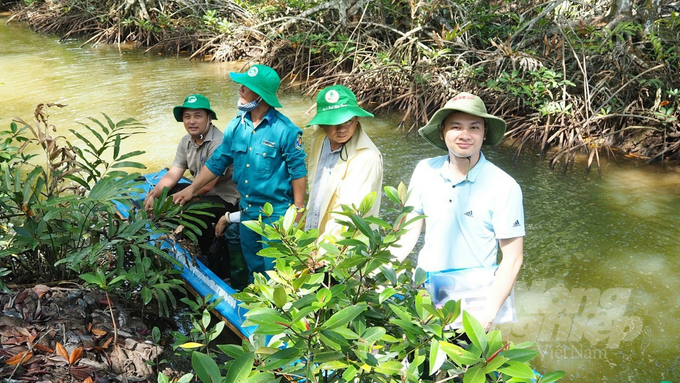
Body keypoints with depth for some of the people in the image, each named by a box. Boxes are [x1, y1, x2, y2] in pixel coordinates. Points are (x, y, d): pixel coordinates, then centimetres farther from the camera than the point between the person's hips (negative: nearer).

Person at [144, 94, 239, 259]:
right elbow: (172, 175, 1)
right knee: (163, 194, 0)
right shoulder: (186, 141, 3)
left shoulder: (218, 143, -25)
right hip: (203, 192, 9)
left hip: (226, 198, -9)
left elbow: (206, 185, -26)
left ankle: (210, 255, -7)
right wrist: (153, 195, -16)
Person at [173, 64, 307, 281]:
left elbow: (298, 171, -12)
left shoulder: (286, 130, -17)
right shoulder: (237, 125, 1)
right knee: (253, 266, 21)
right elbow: (217, 162, 9)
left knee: (273, 269, 4)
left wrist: (298, 209, -11)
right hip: (247, 209, 6)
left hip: (276, 211, -6)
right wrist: (192, 189, 7)